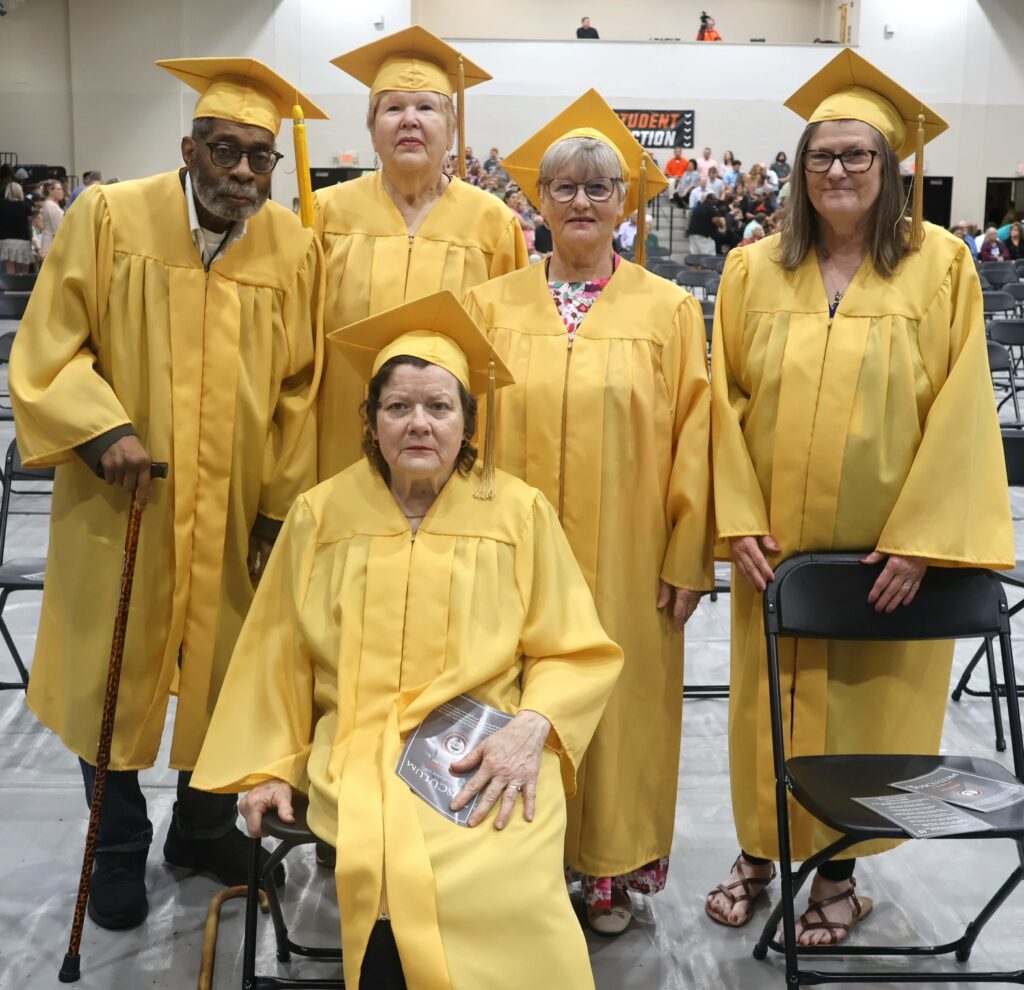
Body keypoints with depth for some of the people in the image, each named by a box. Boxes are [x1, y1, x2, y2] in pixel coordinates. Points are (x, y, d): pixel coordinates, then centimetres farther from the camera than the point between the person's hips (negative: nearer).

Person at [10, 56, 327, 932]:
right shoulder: (109, 218, -7)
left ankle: (203, 826, 38)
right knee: (113, 673, 10)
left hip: (235, 515, 2)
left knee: (226, 674, 13)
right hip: (121, 508, -1)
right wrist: (104, 430, -20)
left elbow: (299, 395, 3)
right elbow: (50, 349, -4)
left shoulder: (296, 249, -2)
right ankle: (120, 848, 33)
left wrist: (281, 508, 0)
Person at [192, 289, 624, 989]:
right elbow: (280, 656, 15)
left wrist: (532, 728, -11)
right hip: (356, 757, 1)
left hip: (488, 759, -1)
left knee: (509, 894, -29)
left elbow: (577, 653, 6)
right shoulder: (322, 516, 6)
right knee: (383, 878, -29)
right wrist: (270, 768, 10)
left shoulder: (521, 513, 3)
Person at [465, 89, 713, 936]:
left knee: (618, 696, 8)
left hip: (627, 558, -1)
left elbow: (693, 438, 0)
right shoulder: (492, 304, 5)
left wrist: (688, 557, -4)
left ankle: (612, 865, 26)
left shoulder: (670, 309, 1)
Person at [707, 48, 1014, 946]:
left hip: (890, 544, -1)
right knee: (768, 701, 12)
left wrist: (919, 538, -13)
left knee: (864, 705, 10)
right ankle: (759, 851, 32)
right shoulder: (754, 269, 1)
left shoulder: (940, 265, -5)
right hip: (776, 543, 2)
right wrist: (740, 520, -8)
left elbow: (960, 408, -7)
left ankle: (840, 868, 30)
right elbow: (727, 398, 1)